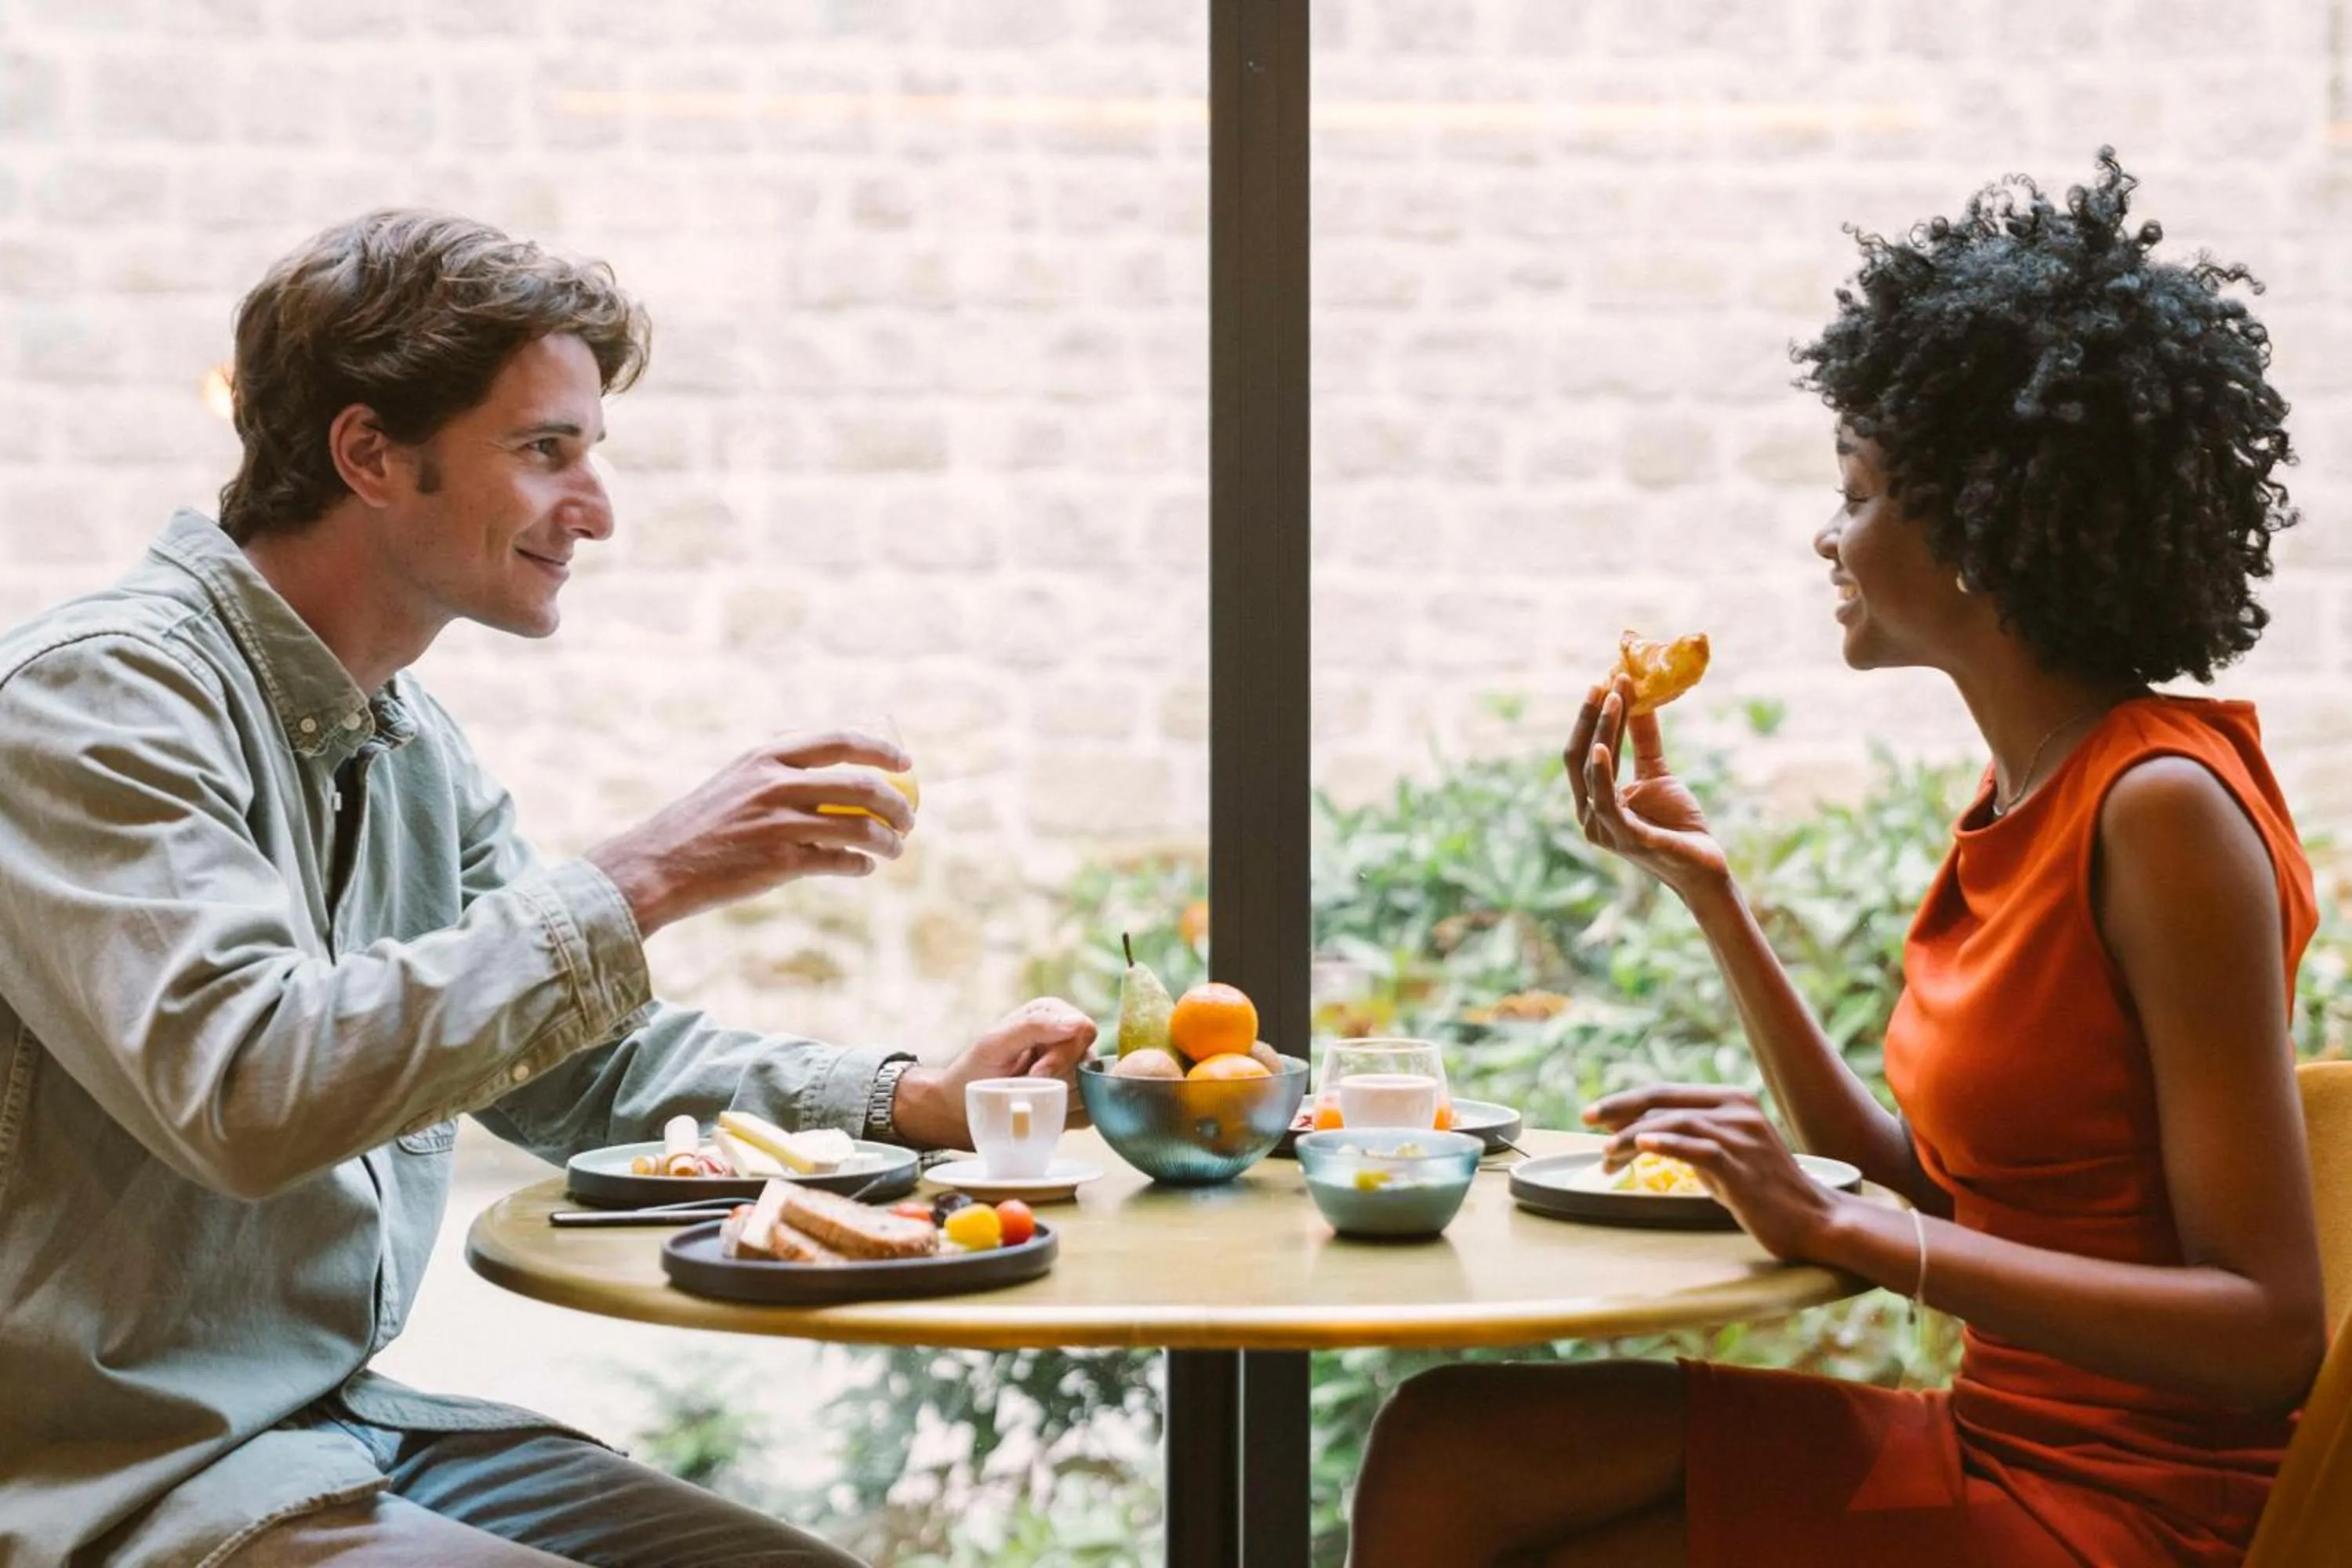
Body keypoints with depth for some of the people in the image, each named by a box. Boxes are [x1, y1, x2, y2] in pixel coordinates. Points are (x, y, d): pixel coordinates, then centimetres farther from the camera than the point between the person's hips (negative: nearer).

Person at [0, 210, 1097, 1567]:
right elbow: (249, 1089, -29)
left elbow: (580, 1066, 19)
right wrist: (643, 881, -25)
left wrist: (917, 1102, 4)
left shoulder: (415, 748, 12)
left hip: (345, 1417, 8)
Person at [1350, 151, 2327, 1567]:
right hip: (1995, 1434, 8)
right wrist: (1709, 890, 6)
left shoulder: (2163, 810, -18)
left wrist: (1835, 1227, -25)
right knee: (1443, 1452, -3)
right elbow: (1916, 1175, 10)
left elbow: (2272, 1330, -21)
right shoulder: (2021, 797, 8)